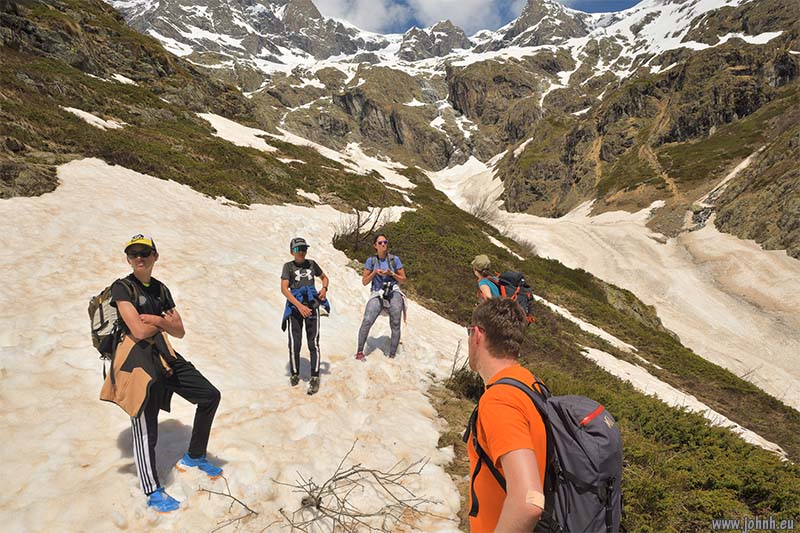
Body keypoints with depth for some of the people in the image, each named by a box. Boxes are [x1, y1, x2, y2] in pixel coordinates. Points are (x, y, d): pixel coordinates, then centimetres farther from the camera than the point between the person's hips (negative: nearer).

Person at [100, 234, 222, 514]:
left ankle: (193, 457, 25)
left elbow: (180, 331, 8)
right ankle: (153, 493, 18)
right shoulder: (122, 288, -7)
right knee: (146, 430, -1)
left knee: (210, 396, 7)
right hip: (138, 360, -7)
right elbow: (139, 330, -18)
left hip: (165, 356, 7)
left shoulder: (161, 289, 13)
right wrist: (165, 321, 0)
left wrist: (157, 319, -10)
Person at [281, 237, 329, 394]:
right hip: (295, 307, -1)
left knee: (313, 343, -5)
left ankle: (315, 378, 1)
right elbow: (284, 289, -7)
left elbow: (324, 277, 28)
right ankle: (295, 374, 20)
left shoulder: (311, 264, 12)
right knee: (294, 343, 0)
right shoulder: (288, 266, 4)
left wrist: (324, 288, 4)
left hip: (312, 306, 1)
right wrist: (300, 306, -18)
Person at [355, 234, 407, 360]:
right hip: (377, 294, 0)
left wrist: (391, 274, -8)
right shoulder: (371, 260, 6)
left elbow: (403, 280, 9)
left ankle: (392, 356, -4)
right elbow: (364, 281, 8)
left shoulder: (394, 259, 5)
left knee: (395, 325, -13)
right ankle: (360, 352, -5)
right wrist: (374, 273, -9)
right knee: (367, 321, -19)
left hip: (394, 293, 0)